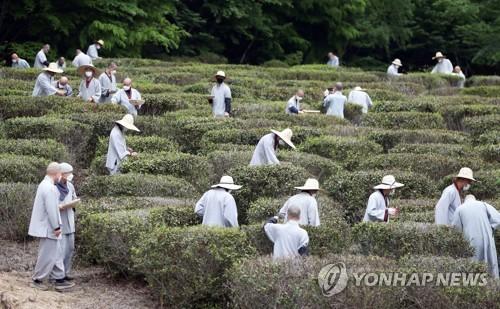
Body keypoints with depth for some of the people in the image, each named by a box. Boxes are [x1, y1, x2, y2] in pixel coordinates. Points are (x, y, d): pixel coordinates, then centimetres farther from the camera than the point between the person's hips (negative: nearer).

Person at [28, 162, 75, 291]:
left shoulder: (44, 184, 11)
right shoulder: (50, 188, -23)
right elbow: (51, 210, -24)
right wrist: (56, 227, -18)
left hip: (46, 227, 11)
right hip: (48, 228, -11)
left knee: (56, 253, 13)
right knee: (47, 255, 0)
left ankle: (59, 280, 17)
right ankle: (37, 280, 10)